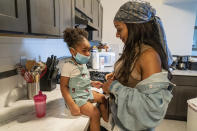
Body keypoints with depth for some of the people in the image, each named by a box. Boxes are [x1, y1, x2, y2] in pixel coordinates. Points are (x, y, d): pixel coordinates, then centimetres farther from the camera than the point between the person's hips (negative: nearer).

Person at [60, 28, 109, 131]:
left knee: (102, 98, 16)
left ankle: (106, 122, 30)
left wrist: (92, 83, 5)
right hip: (76, 97, -9)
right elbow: (64, 87, -22)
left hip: (87, 93, 9)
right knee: (95, 112, -19)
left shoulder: (83, 64, 5)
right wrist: (72, 105, -27)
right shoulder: (68, 66, -23)